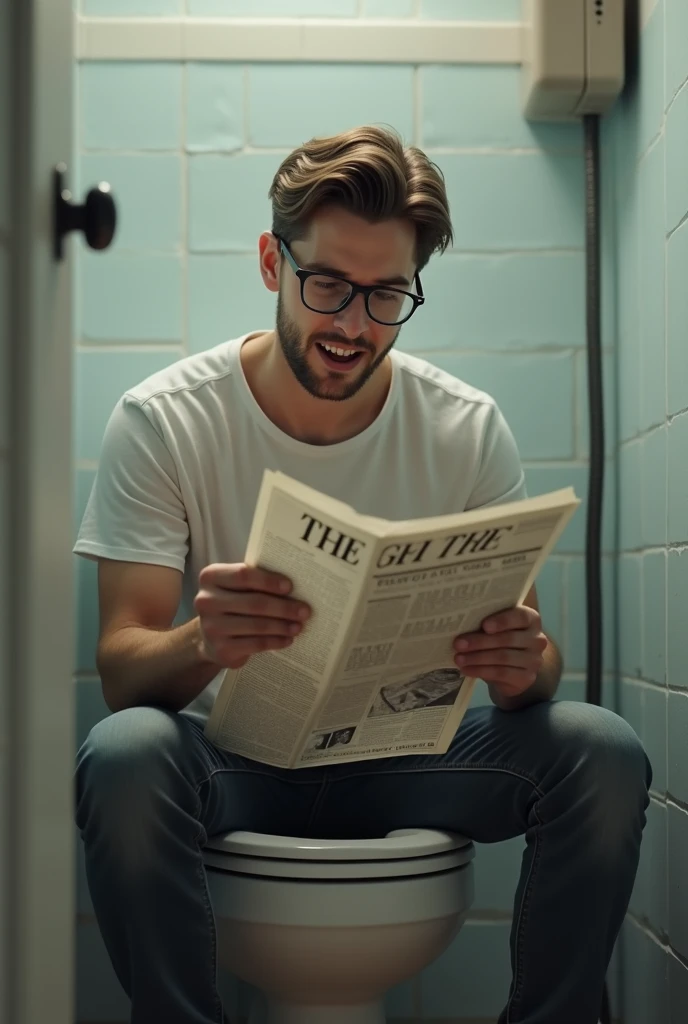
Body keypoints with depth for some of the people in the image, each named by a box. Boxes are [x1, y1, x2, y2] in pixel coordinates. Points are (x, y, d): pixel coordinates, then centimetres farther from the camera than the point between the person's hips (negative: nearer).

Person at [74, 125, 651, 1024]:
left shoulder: (468, 430, -3)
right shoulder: (162, 421, -9)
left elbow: (529, 656, -3)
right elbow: (121, 670, -15)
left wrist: (524, 668, -29)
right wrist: (202, 641, -39)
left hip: (403, 755, 2)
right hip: (232, 760, -1)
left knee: (605, 753, -24)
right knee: (123, 757, -35)